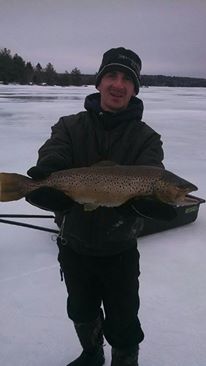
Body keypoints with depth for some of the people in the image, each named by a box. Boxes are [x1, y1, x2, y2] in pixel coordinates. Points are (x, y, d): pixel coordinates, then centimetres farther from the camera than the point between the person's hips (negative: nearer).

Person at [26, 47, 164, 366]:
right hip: (74, 247, 3)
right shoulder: (70, 127, -4)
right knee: (82, 313, 25)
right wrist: (45, 187, -44)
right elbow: (49, 165, -20)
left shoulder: (146, 138, -7)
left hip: (120, 251, -2)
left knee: (123, 322, 13)